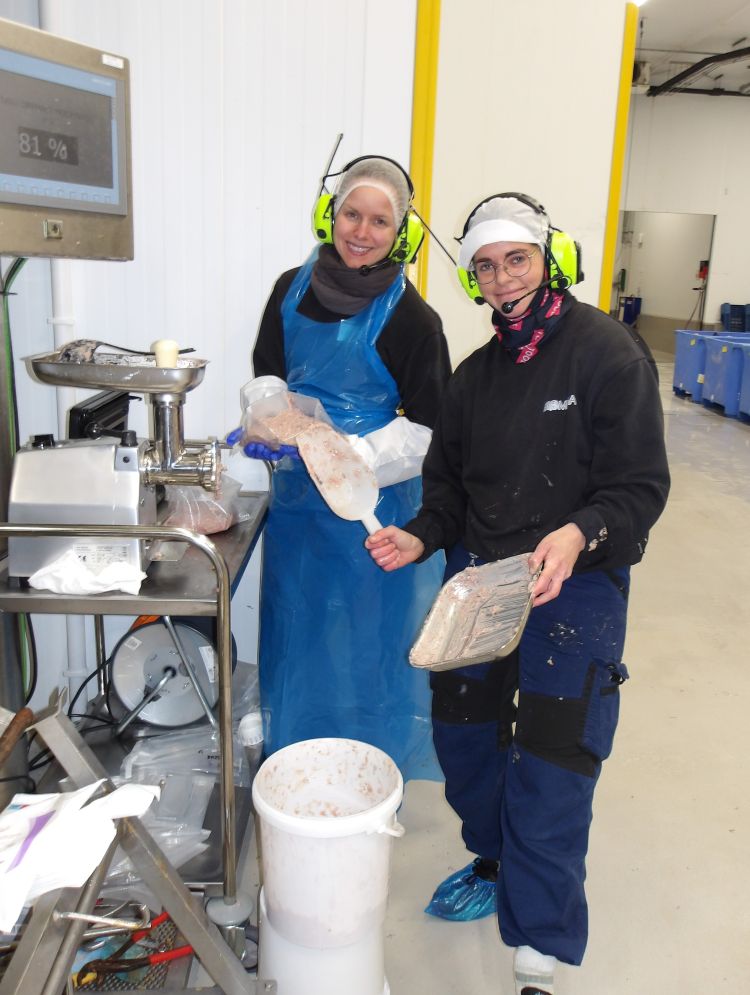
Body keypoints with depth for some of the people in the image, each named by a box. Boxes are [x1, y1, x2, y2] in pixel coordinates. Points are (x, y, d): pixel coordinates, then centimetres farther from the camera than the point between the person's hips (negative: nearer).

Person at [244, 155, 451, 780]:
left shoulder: (410, 319, -12)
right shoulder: (292, 290, 3)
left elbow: (429, 430, -12)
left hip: (372, 502, -5)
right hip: (296, 495, 5)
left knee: (365, 641, 6)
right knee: (297, 633, 17)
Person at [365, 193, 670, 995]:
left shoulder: (609, 354, -11)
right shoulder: (475, 375, 10)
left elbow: (641, 486, -14)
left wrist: (580, 535, -32)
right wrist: (420, 538, -6)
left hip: (574, 590, -6)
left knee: (550, 768, -3)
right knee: (463, 733, 17)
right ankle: (497, 864, 45)